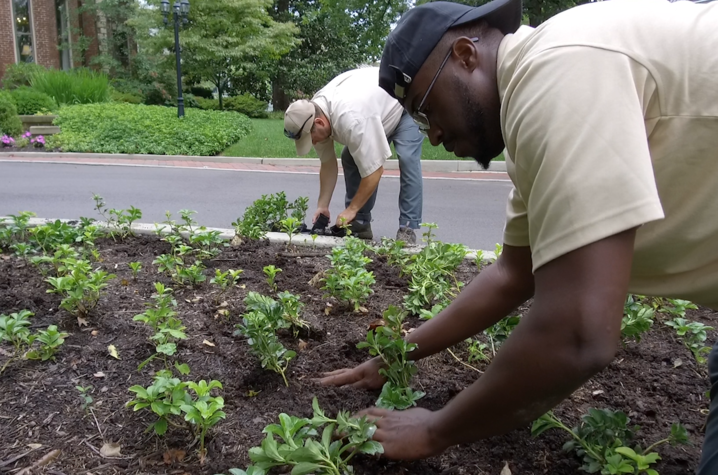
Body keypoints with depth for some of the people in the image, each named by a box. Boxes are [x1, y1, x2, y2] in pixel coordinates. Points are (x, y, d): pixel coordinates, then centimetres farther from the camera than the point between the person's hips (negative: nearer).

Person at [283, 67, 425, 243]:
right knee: (350, 159, -1)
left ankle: (407, 228, -20)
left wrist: (351, 210, -28)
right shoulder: (313, 112, -16)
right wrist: (322, 205, -8)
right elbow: (327, 164, -6)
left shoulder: (351, 119, -43)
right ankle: (360, 223, 5)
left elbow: (374, 170, -37)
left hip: (405, 104, -8)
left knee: (407, 159, -26)